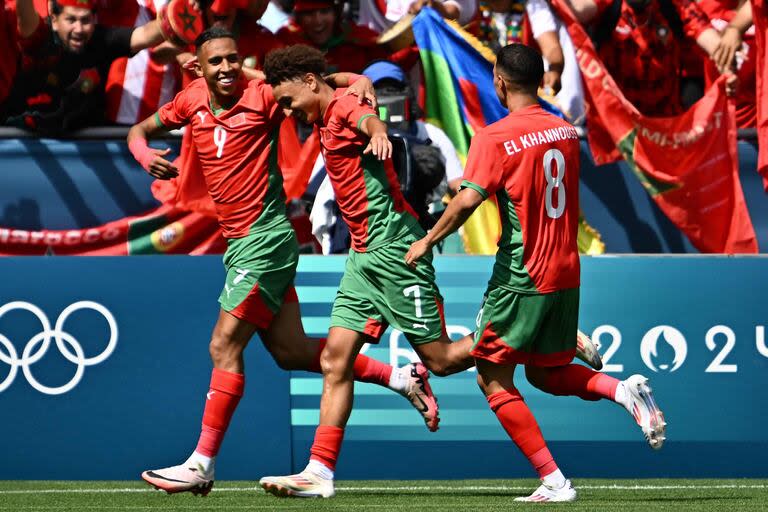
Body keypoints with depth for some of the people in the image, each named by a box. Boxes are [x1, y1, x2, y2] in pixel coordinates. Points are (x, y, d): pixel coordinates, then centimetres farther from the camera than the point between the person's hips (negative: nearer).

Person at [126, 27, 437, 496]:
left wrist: (358, 80, -26)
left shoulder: (262, 96, -9)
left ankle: (202, 464, -5)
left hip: (265, 238, -8)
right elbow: (140, 130, 19)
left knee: (225, 346, -10)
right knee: (292, 352, 10)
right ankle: (398, 377, 22)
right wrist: (144, 155, -3)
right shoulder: (192, 101, 8)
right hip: (238, 242, 8)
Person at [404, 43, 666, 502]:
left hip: (521, 276, -7)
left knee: (493, 378, 3)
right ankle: (623, 390, -4)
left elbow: (468, 201, -22)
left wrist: (427, 241, -9)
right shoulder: (565, 131, 8)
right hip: (566, 272, 7)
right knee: (545, 374, 22)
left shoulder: (495, 137, -13)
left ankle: (554, 482, -5)